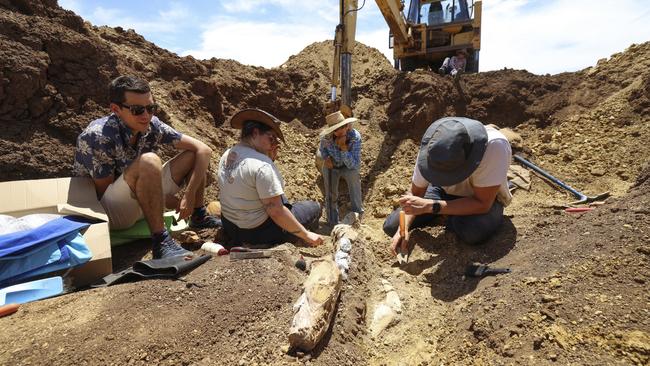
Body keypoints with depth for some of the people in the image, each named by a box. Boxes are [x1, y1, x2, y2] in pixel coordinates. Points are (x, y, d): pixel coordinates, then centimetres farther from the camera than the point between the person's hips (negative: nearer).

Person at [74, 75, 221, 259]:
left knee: (193, 154, -4)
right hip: (104, 212, -6)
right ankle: (161, 242, -32)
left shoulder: (152, 125, -11)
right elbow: (104, 191, -19)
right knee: (148, 161, -35)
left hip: (142, 201, 6)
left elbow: (203, 149, -12)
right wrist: (162, 199, -19)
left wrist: (189, 195, -21)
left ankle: (198, 216, 3)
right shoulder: (98, 136, -25)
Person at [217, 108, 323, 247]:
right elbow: (276, 212, -27)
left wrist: (270, 158, -1)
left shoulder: (227, 155, 0)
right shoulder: (261, 164, -27)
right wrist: (307, 235, -18)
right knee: (314, 207, 5)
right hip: (256, 233, -8)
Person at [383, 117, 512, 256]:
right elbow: (415, 193, -12)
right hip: (445, 191, 4)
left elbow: (482, 204, -32)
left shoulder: (495, 146, -37)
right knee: (391, 227, -6)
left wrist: (429, 206, -39)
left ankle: (452, 220, -1)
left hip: (484, 199, -3)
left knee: (473, 231, -38)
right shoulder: (432, 147, -25)